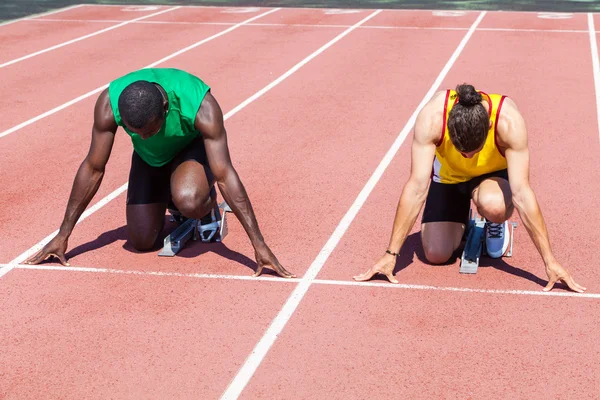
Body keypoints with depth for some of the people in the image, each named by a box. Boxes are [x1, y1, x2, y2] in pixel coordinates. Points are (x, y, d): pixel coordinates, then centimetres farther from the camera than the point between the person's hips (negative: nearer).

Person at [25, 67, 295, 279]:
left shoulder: (201, 107, -40)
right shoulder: (108, 104, -32)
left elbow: (225, 175, -37)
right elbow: (93, 169, -20)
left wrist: (259, 244, -38)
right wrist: (63, 236, -15)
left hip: (193, 148, -3)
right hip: (149, 157, 3)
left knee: (188, 201, -36)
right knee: (141, 242, -4)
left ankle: (209, 206, 0)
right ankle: (168, 205, 26)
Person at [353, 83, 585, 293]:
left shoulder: (509, 121, -38)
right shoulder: (432, 118, -37)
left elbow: (521, 194, -37)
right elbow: (417, 187, -36)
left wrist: (550, 262, -36)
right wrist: (391, 254, -35)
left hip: (493, 174, -1)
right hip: (448, 176, 1)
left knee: (493, 206, -37)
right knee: (436, 255, -10)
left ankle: (496, 224, 2)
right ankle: (461, 223, 24)